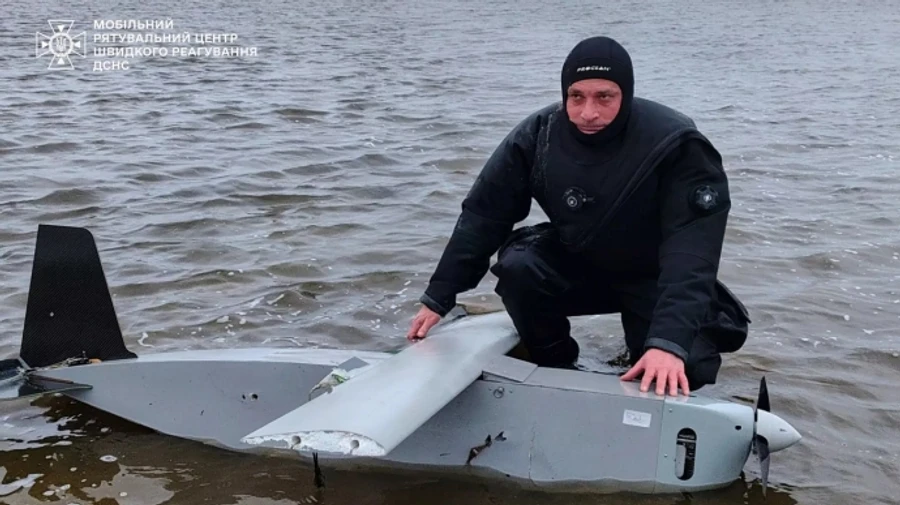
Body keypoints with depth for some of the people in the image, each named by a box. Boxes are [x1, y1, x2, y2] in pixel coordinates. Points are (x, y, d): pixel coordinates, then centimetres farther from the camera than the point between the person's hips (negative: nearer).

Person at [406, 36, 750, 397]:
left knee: (678, 374, -22)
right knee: (518, 269, -26)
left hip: (657, 278, -2)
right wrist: (438, 297, -14)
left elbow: (692, 251, -36)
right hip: (576, 264, 3)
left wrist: (669, 342, -48)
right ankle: (556, 370, -1)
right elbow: (484, 215, -11)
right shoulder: (538, 135, -18)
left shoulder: (675, 146, -28)